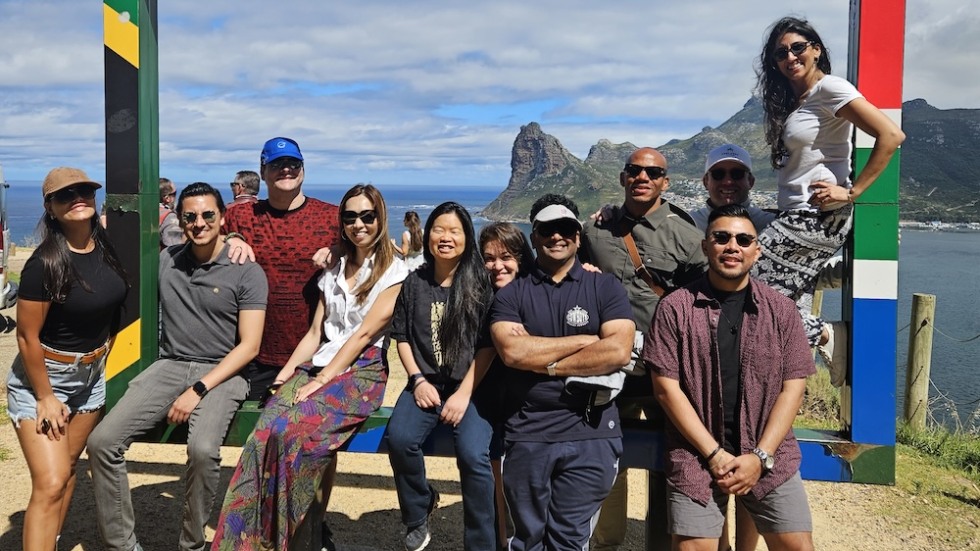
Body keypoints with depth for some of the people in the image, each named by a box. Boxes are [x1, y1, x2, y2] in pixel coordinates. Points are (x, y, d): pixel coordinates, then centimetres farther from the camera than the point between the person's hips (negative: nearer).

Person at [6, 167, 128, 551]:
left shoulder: (107, 246, -5)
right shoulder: (45, 263, -22)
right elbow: (27, 337, -17)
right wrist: (45, 398, -13)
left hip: (92, 377, 6)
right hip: (42, 378, -6)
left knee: (68, 467, 16)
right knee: (50, 483, -12)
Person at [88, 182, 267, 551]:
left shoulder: (246, 272, -3)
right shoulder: (166, 261, 10)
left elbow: (249, 346, -7)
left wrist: (198, 390, -15)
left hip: (220, 372, -4)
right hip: (168, 366, 4)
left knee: (203, 449, -32)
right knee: (102, 441, -15)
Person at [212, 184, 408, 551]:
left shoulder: (394, 271, 0)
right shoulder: (334, 271, 19)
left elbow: (364, 334, -9)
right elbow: (315, 333, 16)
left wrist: (320, 381, -14)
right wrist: (287, 371, 0)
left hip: (361, 372, -5)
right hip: (317, 366, 5)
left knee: (297, 432, -30)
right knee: (267, 431, -23)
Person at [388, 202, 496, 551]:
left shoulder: (480, 283, -1)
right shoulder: (414, 283, 9)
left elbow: (488, 345, -4)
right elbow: (402, 337, 12)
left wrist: (464, 393, -13)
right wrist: (418, 381, -2)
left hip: (469, 386, -2)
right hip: (426, 383, 3)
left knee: (473, 455, -27)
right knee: (400, 439, -26)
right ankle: (418, 514, 4)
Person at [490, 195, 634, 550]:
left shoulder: (605, 287, 2)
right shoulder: (510, 294, 4)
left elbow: (619, 352, -12)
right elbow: (511, 352, -14)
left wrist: (545, 364, -10)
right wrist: (586, 340, -10)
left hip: (590, 435, -1)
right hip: (526, 435, 1)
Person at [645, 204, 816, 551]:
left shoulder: (780, 309, 4)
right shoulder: (675, 308, -2)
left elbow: (793, 385, 1)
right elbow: (666, 387, -5)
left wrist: (760, 456, -8)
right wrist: (714, 454, -10)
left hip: (769, 457, 2)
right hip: (696, 457, -1)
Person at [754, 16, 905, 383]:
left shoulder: (830, 88, -9)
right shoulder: (791, 101, 18)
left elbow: (891, 136, -18)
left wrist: (851, 192, -16)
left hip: (818, 216, -9)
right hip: (795, 215, 9)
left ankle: (823, 335, 2)